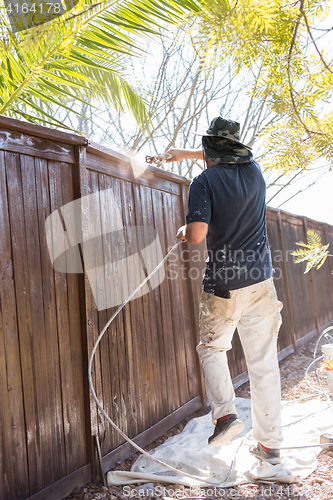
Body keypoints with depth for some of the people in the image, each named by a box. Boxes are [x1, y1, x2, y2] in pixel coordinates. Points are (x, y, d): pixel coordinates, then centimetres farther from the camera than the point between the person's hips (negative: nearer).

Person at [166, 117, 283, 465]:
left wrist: (183, 232, 6)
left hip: (222, 286, -4)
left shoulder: (204, 181, -7)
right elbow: (227, 159, 31)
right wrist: (186, 154, 40)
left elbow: (197, 234, -17)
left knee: (212, 349, 19)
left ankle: (224, 413, 5)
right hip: (261, 282, 4)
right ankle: (269, 444, 17)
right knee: (263, 362, 8)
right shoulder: (253, 170, 9)